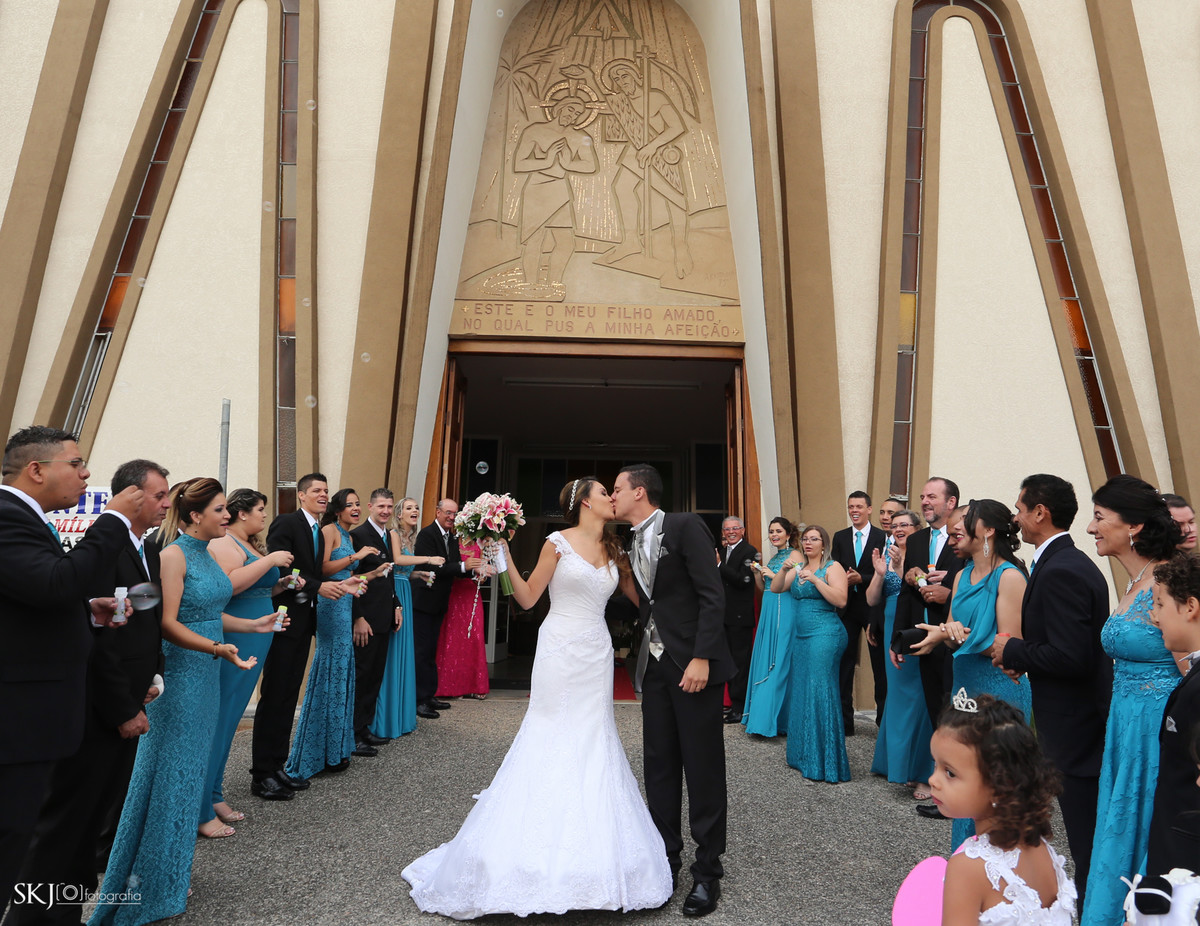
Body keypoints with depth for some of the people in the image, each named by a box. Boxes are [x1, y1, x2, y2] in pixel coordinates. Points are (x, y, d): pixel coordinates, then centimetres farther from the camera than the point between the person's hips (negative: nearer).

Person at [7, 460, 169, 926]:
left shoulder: (149, 554, 11)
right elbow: (95, 638, -20)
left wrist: (153, 676, 9)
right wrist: (123, 710, -16)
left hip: (127, 708, 9)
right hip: (98, 712, -9)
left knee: (100, 813, 17)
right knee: (68, 817, 4)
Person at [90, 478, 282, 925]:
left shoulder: (206, 554, 10)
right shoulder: (173, 555, -16)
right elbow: (168, 624, -20)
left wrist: (252, 625, 11)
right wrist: (217, 648, -31)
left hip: (205, 674, 8)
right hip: (179, 674, -8)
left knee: (191, 767, 16)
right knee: (170, 769, 3)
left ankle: (172, 867, 31)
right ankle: (147, 878, 20)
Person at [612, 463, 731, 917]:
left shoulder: (685, 527, -11)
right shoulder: (633, 544, 12)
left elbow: (712, 596, -16)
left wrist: (702, 658, -20)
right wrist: (620, 576, 4)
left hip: (694, 665, -7)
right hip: (657, 667, 7)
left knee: (703, 769, 4)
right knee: (659, 766, 13)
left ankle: (707, 871, 19)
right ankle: (666, 857, 29)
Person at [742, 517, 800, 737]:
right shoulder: (772, 558, 18)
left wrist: (773, 575, -15)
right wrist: (757, 573, 3)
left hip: (785, 612, -8)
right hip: (768, 611, 8)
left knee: (780, 662, -7)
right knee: (765, 660, 8)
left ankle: (779, 719, -3)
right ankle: (763, 716, 16)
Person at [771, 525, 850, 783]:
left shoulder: (832, 568, -4)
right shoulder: (798, 567, 16)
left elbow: (841, 600, -16)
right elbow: (775, 589, 10)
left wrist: (816, 580, -22)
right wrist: (784, 570, -6)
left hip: (824, 633, -7)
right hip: (800, 634, 7)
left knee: (820, 691, -8)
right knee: (802, 692, 10)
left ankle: (825, 761, 1)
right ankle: (805, 754, 22)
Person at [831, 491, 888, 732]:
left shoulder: (883, 537, -4)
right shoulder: (840, 537, 8)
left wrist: (861, 579, -20)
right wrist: (843, 578, -16)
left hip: (873, 607, -3)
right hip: (847, 607, 4)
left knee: (880, 664, 5)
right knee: (844, 663, 7)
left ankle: (884, 718, 18)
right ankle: (845, 720, 17)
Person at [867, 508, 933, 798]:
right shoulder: (887, 558, 9)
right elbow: (872, 600, 5)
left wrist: (901, 565, -23)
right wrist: (880, 573, -10)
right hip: (893, 635, 5)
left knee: (918, 698, -1)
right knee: (897, 696, 12)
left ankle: (924, 773, 11)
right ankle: (903, 765, 26)